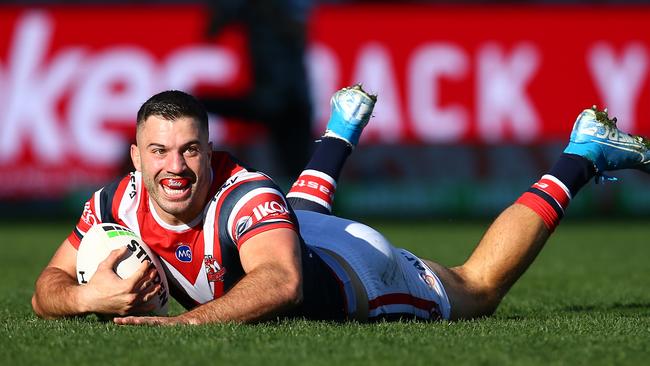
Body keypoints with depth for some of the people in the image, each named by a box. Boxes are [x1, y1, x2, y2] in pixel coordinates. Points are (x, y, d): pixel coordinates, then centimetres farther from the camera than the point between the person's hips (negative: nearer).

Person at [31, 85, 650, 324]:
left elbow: (282, 281, -61)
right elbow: (46, 291, -22)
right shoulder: (118, 204, -29)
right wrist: (87, 298, -45)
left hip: (363, 273, -5)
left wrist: (185, 321, -70)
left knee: (477, 286, 21)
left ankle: (579, 159, 34)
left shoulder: (241, 195, -45)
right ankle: (340, 133, 66)